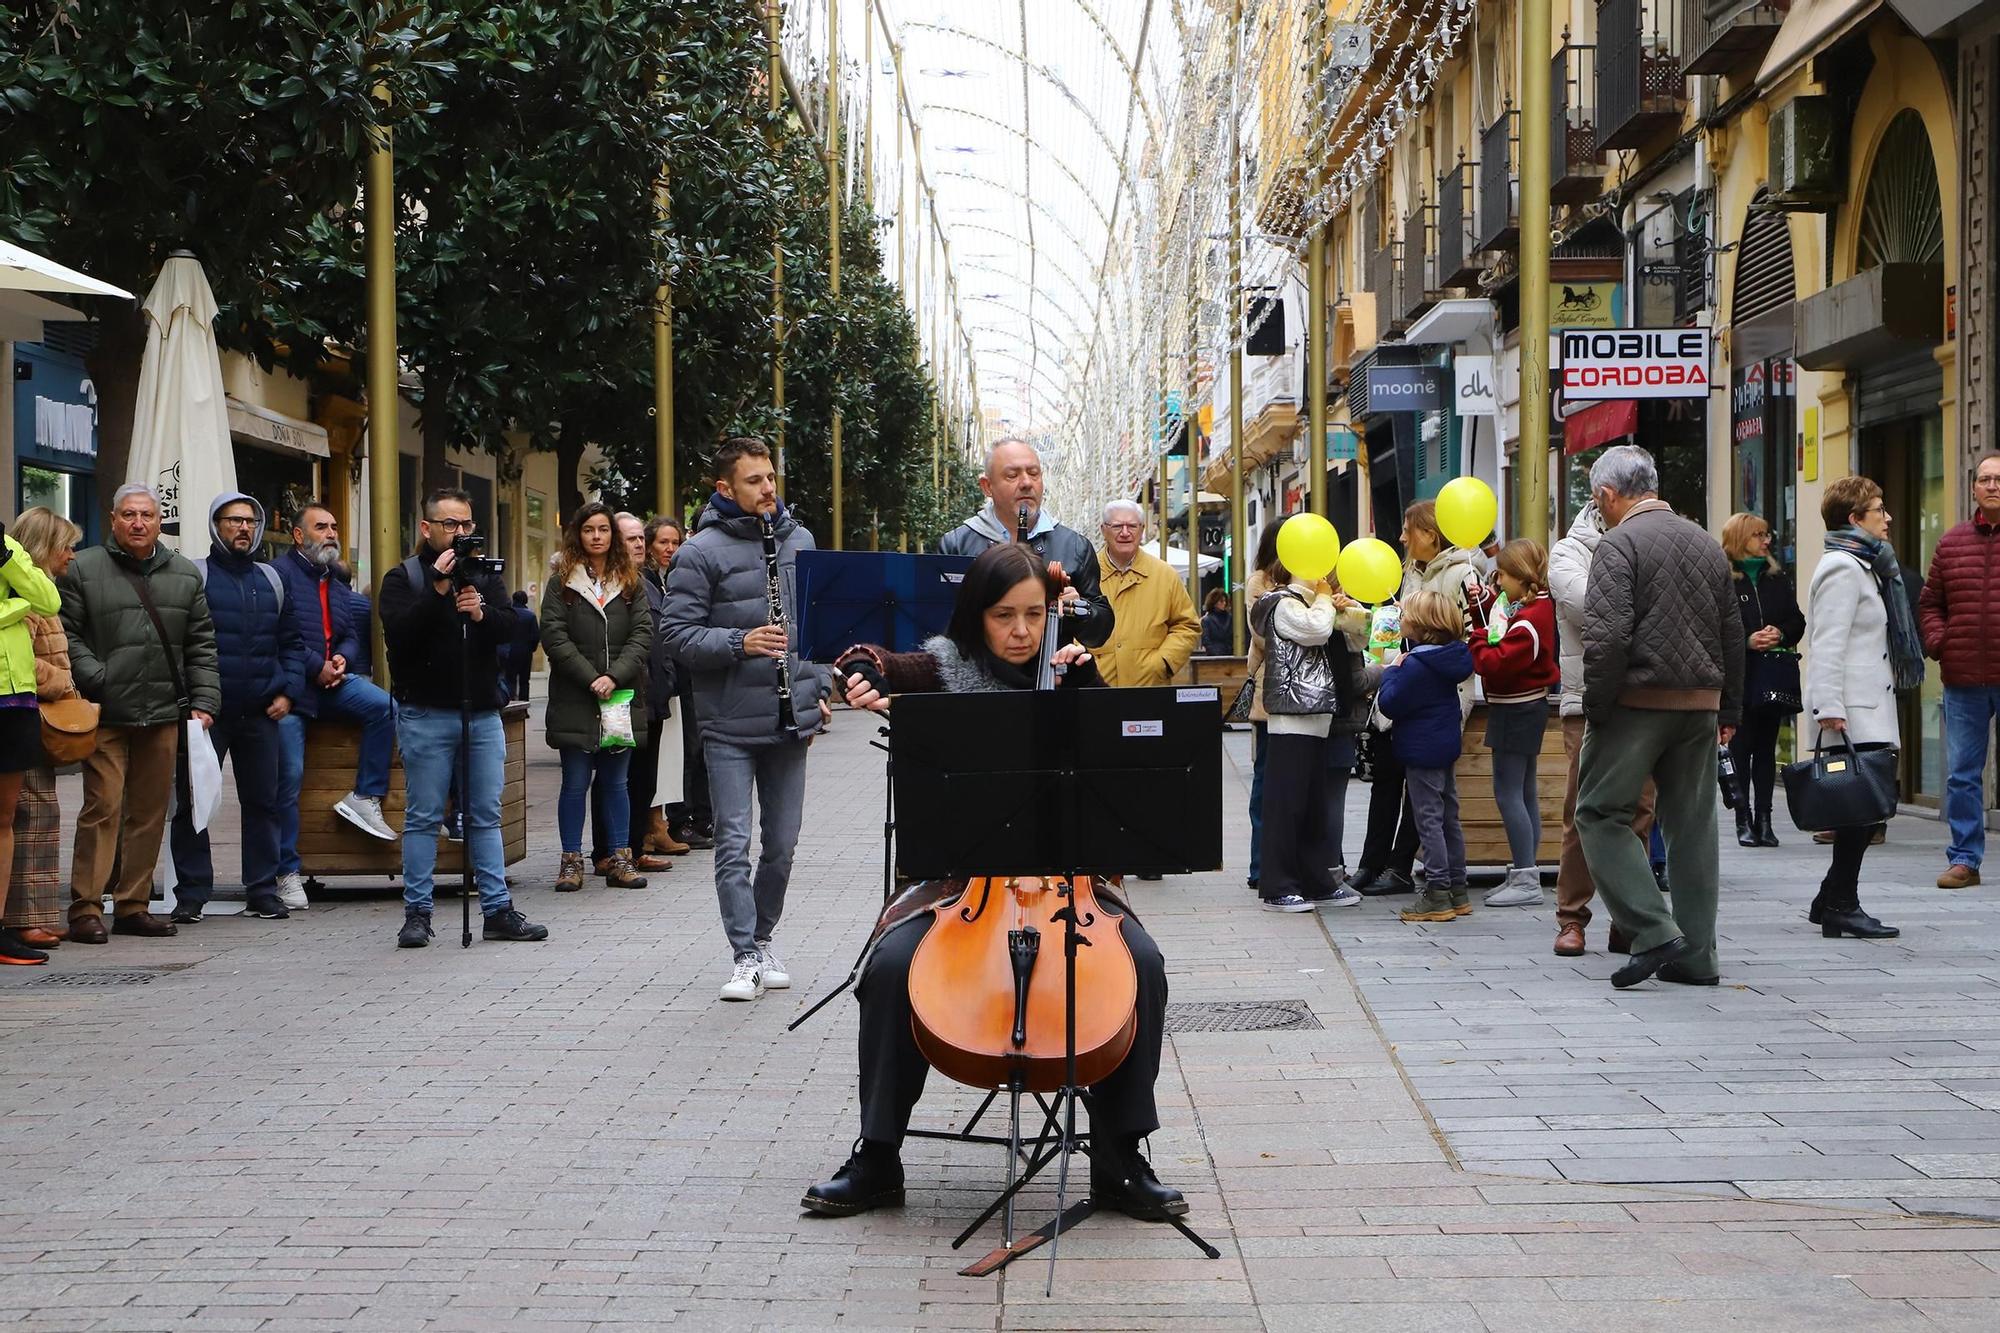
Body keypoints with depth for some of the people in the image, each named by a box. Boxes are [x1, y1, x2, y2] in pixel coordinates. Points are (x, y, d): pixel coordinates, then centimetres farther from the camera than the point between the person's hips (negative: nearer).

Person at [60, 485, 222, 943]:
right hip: (106, 716, -4)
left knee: (151, 811, 8)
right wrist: (97, 681, -12)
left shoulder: (185, 574, 14)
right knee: (103, 807, -9)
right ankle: (86, 909, -4)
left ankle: (133, 906, 17)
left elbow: (202, 645, 14)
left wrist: (204, 701, 5)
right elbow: (67, 634, -1)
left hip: (164, 715, 4)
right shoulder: (83, 569, 2)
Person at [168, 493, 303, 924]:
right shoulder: (194, 576, 0)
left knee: (263, 802, 7)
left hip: (261, 713, 4)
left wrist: (287, 691, 5)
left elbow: (290, 641, 18)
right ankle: (190, 895, 5)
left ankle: (262, 891, 14)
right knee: (193, 803, -1)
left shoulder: (271, 581, 15)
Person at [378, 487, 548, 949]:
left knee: (486, 815, 7)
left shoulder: (484, 574, 14)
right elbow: (398, 634, -15)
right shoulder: (404, 577, 1)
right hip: (426, 715, -4)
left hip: (483, 713, 4)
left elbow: (509, 626, 0)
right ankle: (417, 912, 6)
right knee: (423, 817, 0)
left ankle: (498, 910, 10)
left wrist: (481, 613, -20)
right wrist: (438, 589, -21)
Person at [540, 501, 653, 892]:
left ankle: (620, 859, 12)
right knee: (576, 783, 2)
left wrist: (614, 676, -14)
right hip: (575, 699, -2)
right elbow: (554, 636, -5)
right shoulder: (562, 582, 4)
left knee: (616, 782, 8)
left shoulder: (631, 584, 10)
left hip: (622, 698, 2)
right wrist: (591, 678, -14)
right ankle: (571, 860, 8)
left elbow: (643, 634, 0)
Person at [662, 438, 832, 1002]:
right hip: (729, 725, -5)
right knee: (734, 843, -5)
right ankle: (745, 958, 1)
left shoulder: (798, 541, 10)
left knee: (782, 843, 11)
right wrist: (740, 643, -21)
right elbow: (678, 634, -10)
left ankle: (763, 939, 28)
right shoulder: (701, 552, -7)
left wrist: (818, 691, 12)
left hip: (790, 720, 5)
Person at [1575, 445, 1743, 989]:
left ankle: (1654, 933, -9)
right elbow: (1732, 633, 18)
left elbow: (1606, 637, -19)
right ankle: (1696, 954, 12)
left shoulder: (1619, 543, -8)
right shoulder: (1705, 542, 15)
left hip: (1639, 700, -7)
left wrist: (1596, 708, -11)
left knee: (1600, 813, 1)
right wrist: (1728, 709, 23)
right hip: (1700, 704, 7)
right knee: (1693, 823, 10)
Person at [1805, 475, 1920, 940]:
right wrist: (1829, 708, -25)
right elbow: (1828, 645, -18)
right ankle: (1840, 905, -6)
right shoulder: (1842, 569, -10)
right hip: (1852, 710, -10)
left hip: (1870, 706, 10)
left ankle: (1833, 901, 14)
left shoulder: (1864, 566, 23)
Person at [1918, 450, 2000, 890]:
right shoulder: (1952, 543, 11)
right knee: (1961, 774, 6)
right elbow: (1930, 601, 18)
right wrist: (1936, 640, 2)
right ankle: (1964, 858, 13)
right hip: (1963, 677, 3)